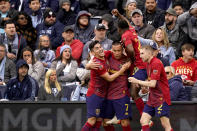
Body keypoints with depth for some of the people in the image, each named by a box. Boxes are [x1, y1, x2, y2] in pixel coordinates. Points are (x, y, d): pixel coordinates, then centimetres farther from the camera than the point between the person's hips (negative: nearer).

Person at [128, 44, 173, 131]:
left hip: (161, 98, -9)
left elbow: (153, 84, -19)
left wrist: (137, 81, -10)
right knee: (143, 121, 2)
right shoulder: (148, 64, 13)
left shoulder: (156, 63, -16)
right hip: (152, 99, 9)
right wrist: (144, 87, 4)